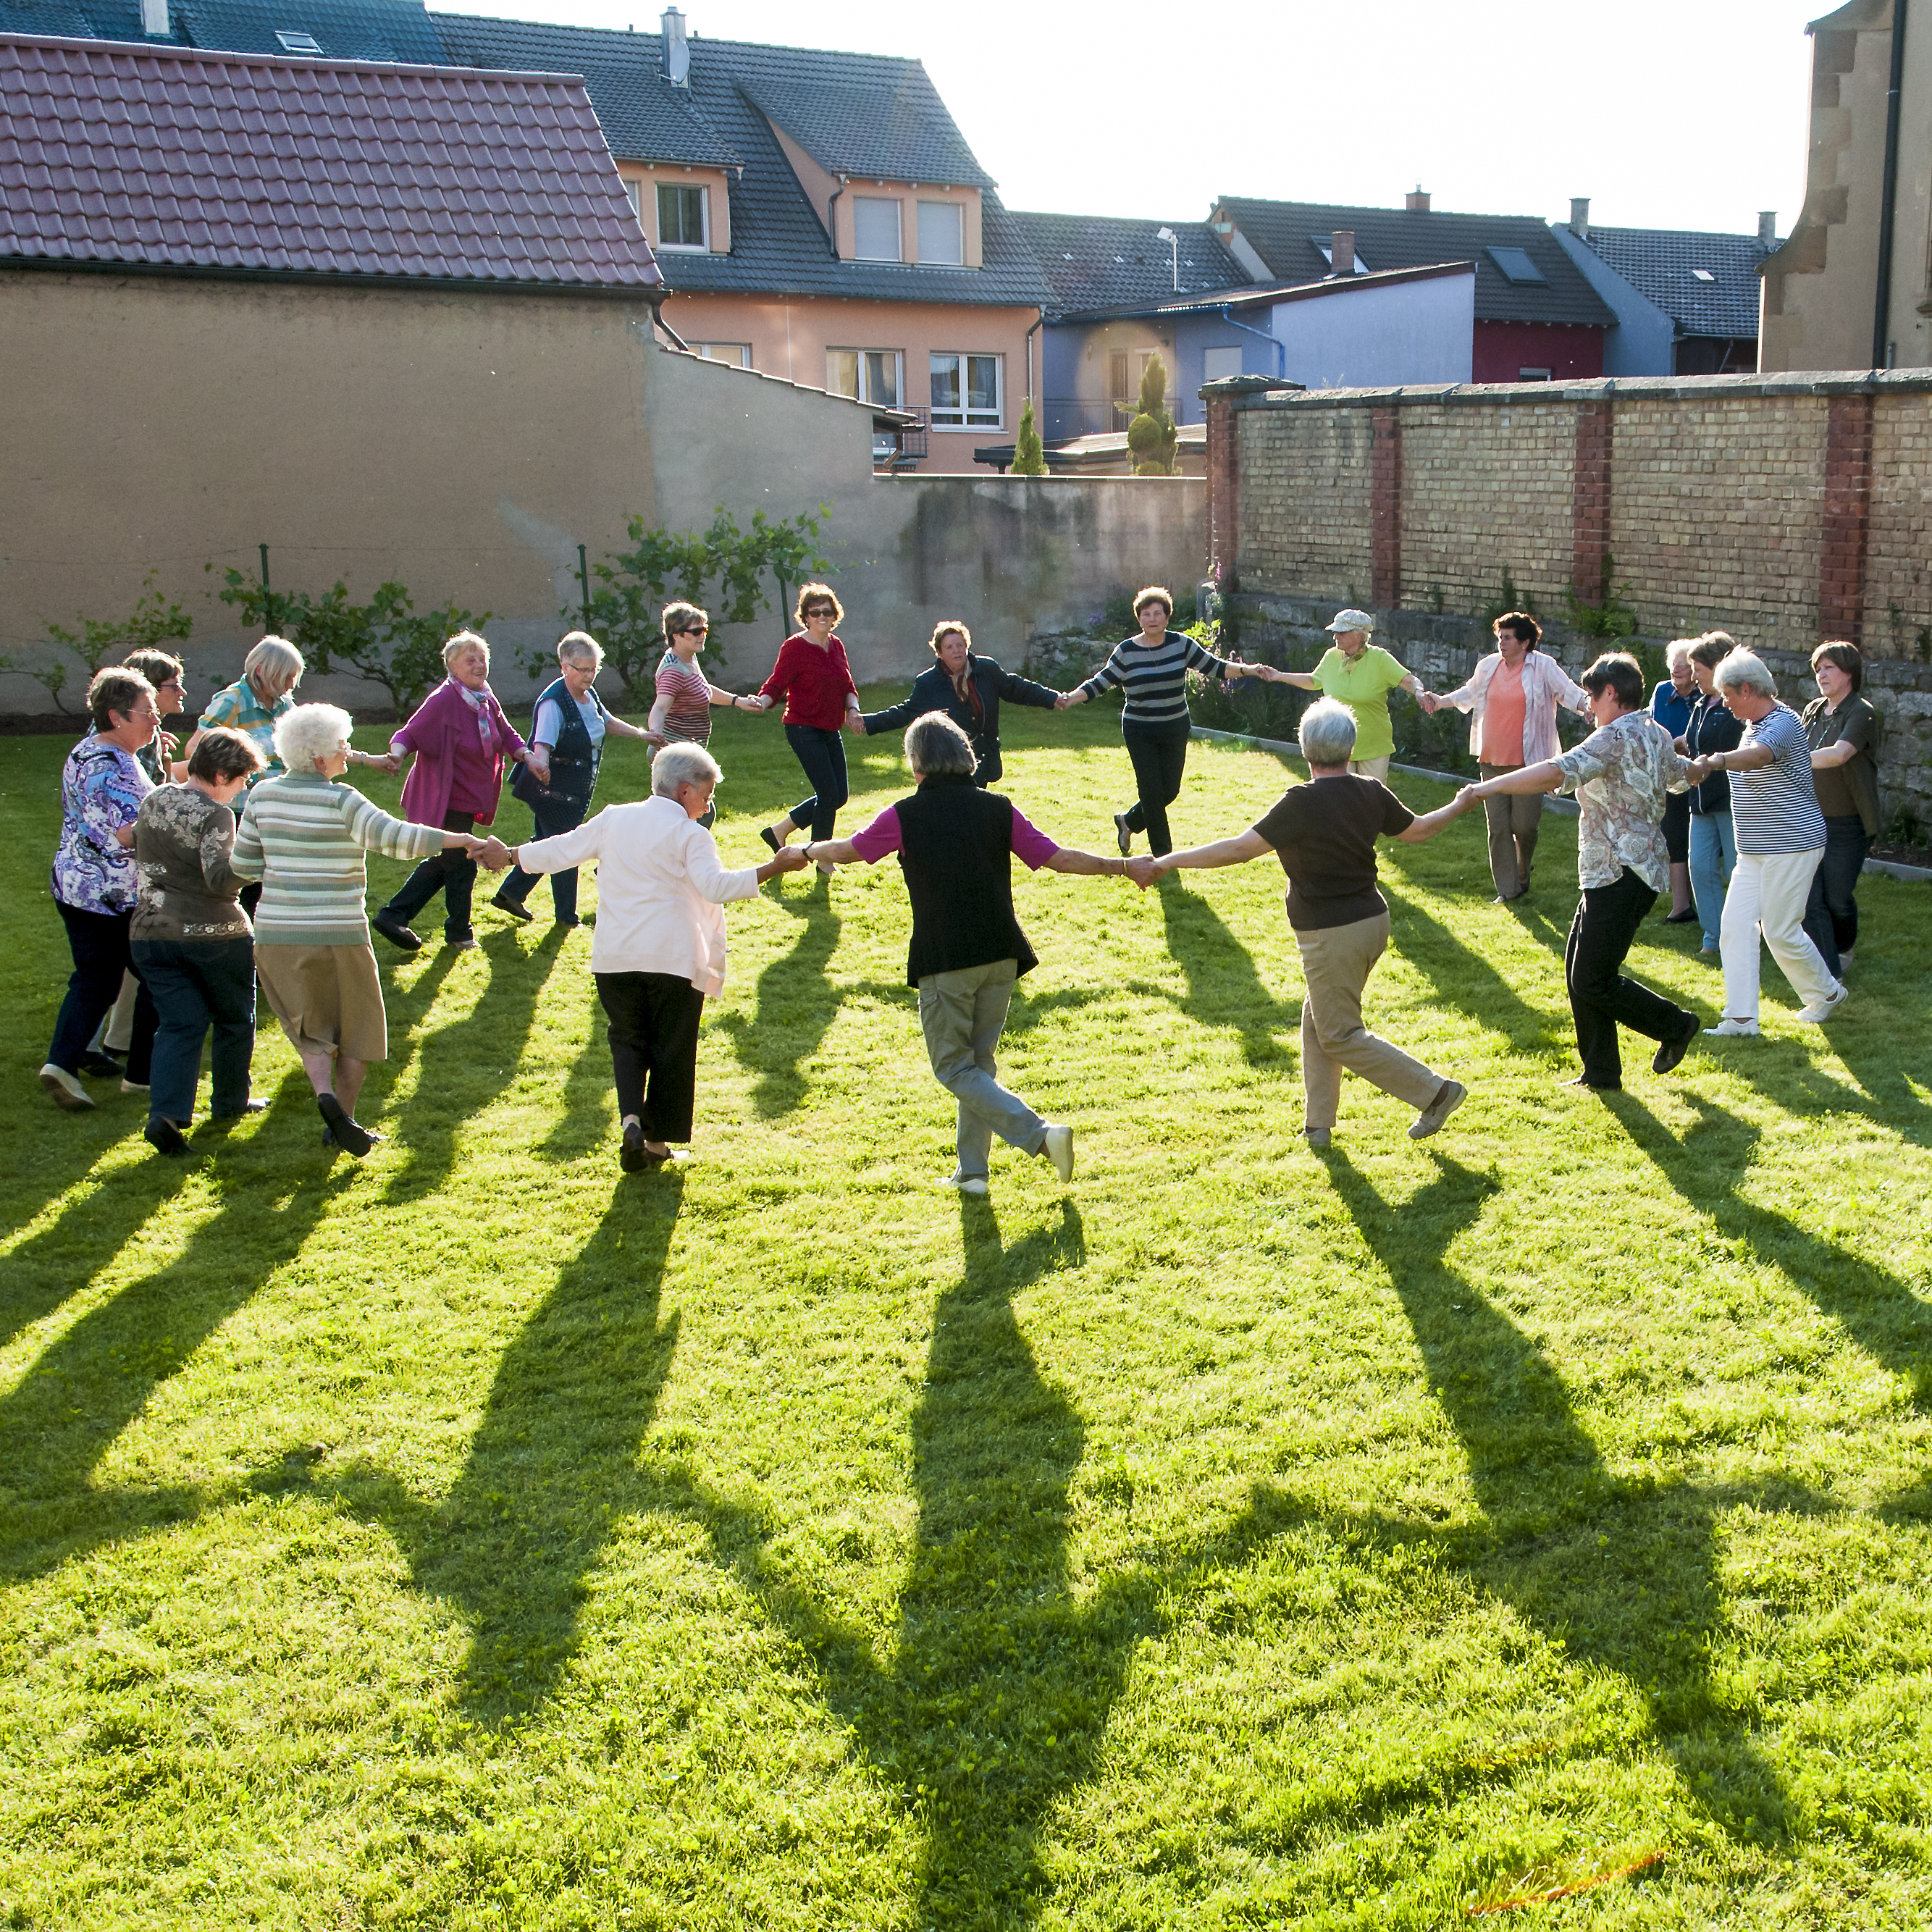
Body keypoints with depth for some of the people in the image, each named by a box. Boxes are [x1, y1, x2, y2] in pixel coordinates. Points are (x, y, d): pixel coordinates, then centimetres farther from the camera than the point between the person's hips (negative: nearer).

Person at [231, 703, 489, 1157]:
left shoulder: (262, 795, 2)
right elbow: (396, 838, -23)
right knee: (358, 1027, 14)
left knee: (312, 1026, 16)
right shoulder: (340, 801, -15)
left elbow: (244, 865, 6)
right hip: (337, 933, -4)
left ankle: (325, 1094, -9)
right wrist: (462, 839, -18)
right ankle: (342, 1120, 14)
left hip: (276, 933, 5)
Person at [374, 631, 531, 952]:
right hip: (450, 801, -8)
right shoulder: (442, 701, -21)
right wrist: (396, 755, -41)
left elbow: (506, 734, 14)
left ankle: (393, 916, 23)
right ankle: (459, 933, 26)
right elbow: (409, 734, -21)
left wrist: (528, 756, -3)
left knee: (443, 862, 18)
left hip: (469, 798, 8)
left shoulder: (486, 699, 3)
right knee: (461, 866, 5)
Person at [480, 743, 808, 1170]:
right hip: (672, 958, -4)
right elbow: (715, 886, -21)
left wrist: (510, 855, 30)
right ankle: (657, 1140, 16)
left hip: (614, 957, 4)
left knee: (627, 1039, 17)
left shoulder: (612, 819, 8)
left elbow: (562, 850, 15)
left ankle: (631, 1119, -6)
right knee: (671, 1048, 10)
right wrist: (773, 867, -22)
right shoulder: (689, 835, -7)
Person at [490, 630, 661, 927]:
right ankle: (566, 917, 14)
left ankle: (510, 894, 31)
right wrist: (539, 762, -56)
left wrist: (640, 733, 26)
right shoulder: (553, 702, -23)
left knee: (549, 844, 19)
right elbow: (543, 742, -36)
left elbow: (608, 722, 23)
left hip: (576, 789, 9)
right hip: (553, 790, -9)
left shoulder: (588, 694, 5)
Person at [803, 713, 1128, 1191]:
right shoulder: (998, 808, 4)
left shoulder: (905, 815, -4)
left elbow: (845, 851, 11)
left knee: (954, 1067, 3)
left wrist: (808, 849, 32)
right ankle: (971, 1170, 19)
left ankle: (1040, 1134, -13)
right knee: (980, 1061, 17)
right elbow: (1058, 857, 1)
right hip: (1001, 955, 5)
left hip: (945, 960, -5)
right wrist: (1120, 866, 14)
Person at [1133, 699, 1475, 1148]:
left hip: (1331, 934, -8)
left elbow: (1240, 848, -22)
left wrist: (1164, 863, -19)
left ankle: (1436, 1092, 5)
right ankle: (1318, 1124, 22)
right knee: (1318, 1019, 19)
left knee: (1340, 1034, 4)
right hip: (1373, 921, 8)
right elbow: (1416, 830, 15)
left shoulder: (1302, 803, -20)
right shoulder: (1371, 794, 0)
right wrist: (1458, 807, 37)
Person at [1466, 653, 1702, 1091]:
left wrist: (1491, 786, -27)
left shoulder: (1618, 736, -16)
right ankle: (1600, 1073, 17)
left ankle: (1675, 1026, 10)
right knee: (1578, 971, 11)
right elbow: (1683, 773, 38)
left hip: (1622, 877, -11)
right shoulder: (1656, 735, 15)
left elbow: (1557, 772, -32)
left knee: (1593, 981, -7)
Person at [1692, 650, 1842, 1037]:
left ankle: (1827, 993, 24)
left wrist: (1715, 761, -58)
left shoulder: (1784, 723, -18)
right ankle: (1740, 1019, -1)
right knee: (1736, 926, -1)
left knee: (1781, 932, -1)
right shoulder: (1751, 726, 12)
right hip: (1754, 851, 9)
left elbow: (1758, 756, -41)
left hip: (1791, 847, -9)